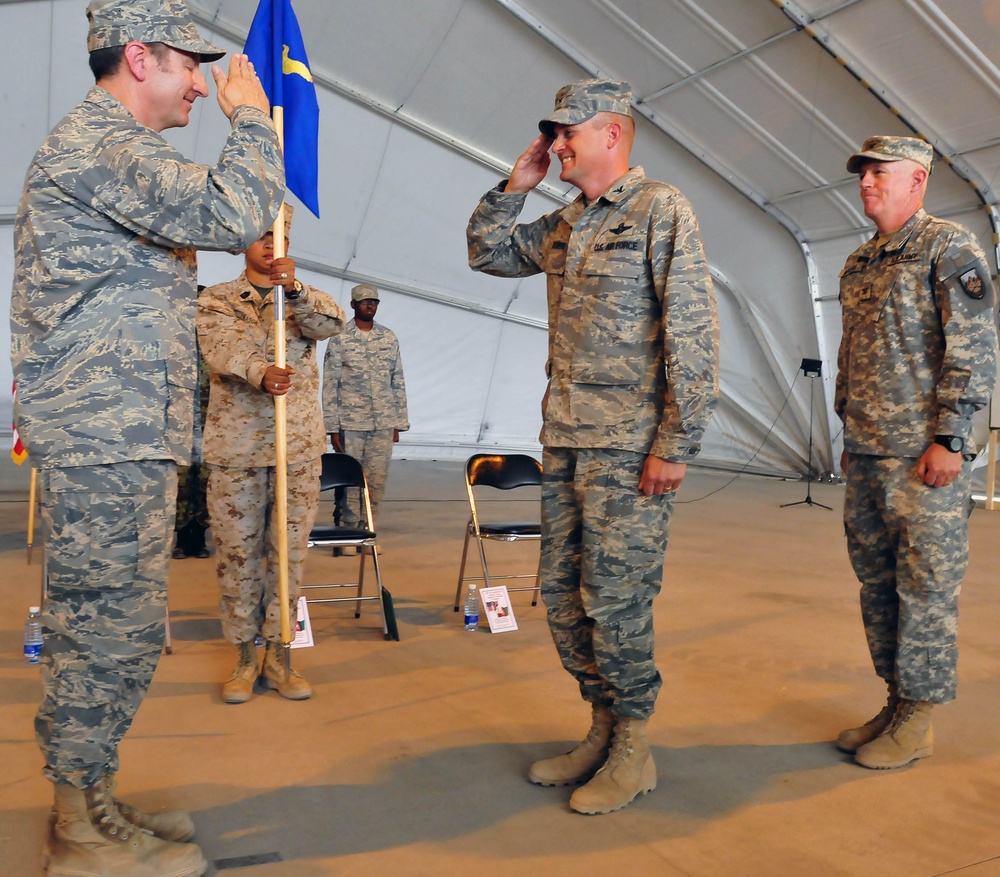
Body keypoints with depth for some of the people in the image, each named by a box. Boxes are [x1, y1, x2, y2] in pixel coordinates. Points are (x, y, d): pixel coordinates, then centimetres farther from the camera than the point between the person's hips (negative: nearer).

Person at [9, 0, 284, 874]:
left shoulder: (107, 147, 25)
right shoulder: (98, 141, -10)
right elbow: (231, 214, -22)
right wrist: (251, 117, -8)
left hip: (119, 434, 11)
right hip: (108, 438, -11)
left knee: (102, 628, 14)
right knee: (110, 627, -4)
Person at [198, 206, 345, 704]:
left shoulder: (306, 299, 13)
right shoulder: (216, 300, 7)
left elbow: (331, 324, -10)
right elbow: (222, 347, -13)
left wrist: (294, 289, -29)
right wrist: (260, 372, -34)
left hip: (299, 443, 2)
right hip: (235, 444, -1)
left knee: (291, 549, 5)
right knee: (237, 550, 3)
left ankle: (277, 653, 17)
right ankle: (245, 656, 17)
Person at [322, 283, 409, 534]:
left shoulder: (389, 338, 9)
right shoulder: (339, 339, -1)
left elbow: (398, 383, 11)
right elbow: (330, 386, -2)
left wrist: (398, 423, 8)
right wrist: (332, 428, -7)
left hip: (383, 425, 3)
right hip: (350, 424, -3)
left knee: (377, 480, 5)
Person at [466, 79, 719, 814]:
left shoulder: (661, 209, -6)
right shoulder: (564, 225, 17)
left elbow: (694, 332, -12)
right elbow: (486, 251, 28)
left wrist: (676, 444, -16)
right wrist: (515, 185, 14)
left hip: (627, 448, -8)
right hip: (563, 442, 8)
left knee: (614, 598, -2)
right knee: (564, 594, 12)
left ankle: (632, 752, 17)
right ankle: (602, 731, 28)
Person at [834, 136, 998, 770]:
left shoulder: (949, 247, -5)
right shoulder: (859, 264, 18)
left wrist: (947, 439, -17)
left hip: (924, 456, -8)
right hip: (867, 457, 8)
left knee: (926, 588, 0)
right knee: (877, 584, 12)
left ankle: (918, 719, 12)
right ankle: (896, 701, 25)